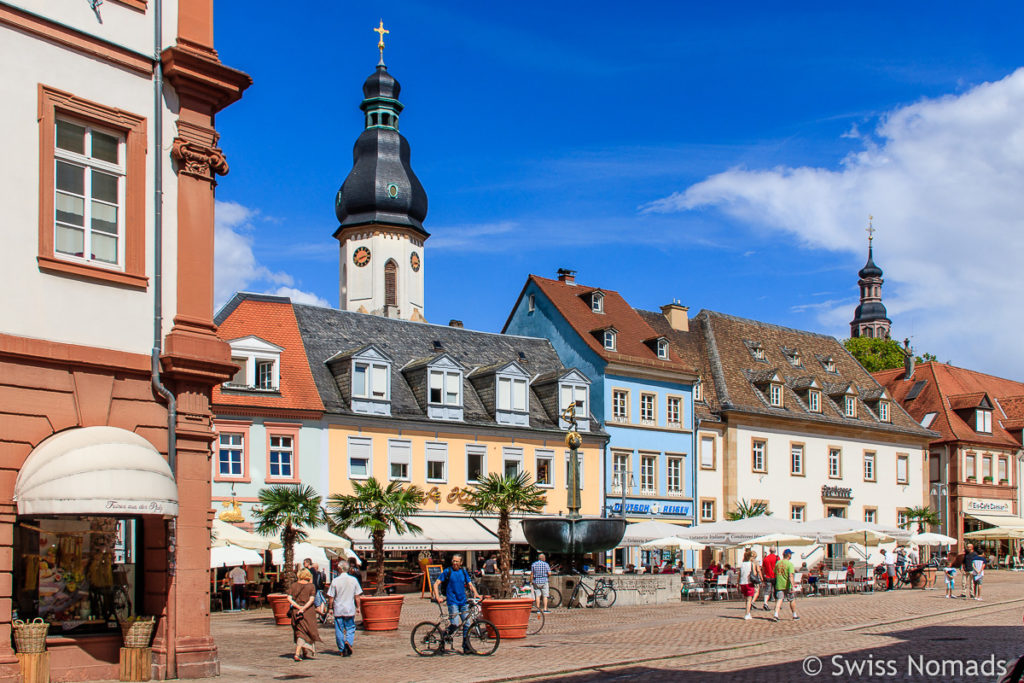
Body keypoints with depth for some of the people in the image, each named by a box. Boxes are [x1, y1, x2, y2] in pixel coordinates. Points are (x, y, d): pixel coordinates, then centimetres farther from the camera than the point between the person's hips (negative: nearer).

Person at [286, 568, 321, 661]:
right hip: (308, 612, -2)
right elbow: (311, 599, -12)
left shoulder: (294, 585, 3)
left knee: (299, 632, 15)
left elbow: (289, 599, -5)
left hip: (296, 611, 2)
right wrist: (303, 608, -14)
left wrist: (298, 607, -9)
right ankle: (297, 653, -7)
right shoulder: (310, 586, -3)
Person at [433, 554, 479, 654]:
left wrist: (475, 593, -4)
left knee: (466, 624, 4)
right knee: (455, 624, -16)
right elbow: (436, 584, -4)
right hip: (452, 602, -5)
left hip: (463, 602, 5)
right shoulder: (447, 571, -2)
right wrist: (438, 597, -16)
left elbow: (470, 584, 14)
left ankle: (466, 646, 12)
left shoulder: (463, 572, 11)